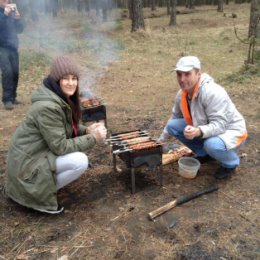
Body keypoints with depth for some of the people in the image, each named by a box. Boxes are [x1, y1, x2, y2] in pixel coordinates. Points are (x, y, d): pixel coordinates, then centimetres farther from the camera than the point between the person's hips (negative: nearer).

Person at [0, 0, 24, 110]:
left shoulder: (12, 11, 11)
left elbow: (20, 29, 8)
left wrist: (18, 18, -9)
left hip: (13, 47, 5)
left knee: (15, 72, 1)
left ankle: (12, 97, 14)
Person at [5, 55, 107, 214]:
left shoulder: (64, 98, 2)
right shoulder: (47, 107, -27)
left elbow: (68, 128, 14)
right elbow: (60, 147, -24)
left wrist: (87, 130, -5)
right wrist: (93, 138, -21)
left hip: (40, 151, 9)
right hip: (27, 163, -9)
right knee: (80, 161, -22)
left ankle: (44, 183, 12)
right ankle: (41, 194, -3)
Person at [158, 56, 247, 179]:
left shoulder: (212, 92, -31)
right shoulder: (182, 93, -8)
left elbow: (219, 125, -35)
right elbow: (175, 117, 7)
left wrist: (198, 132, -54)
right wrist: (160, 140, 12)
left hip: (230, 131, -7)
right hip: (204, 129, 7)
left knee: (212, 144, -40)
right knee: (172, 126, -7)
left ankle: (231, 163, -2)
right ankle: (204, 154, 12)